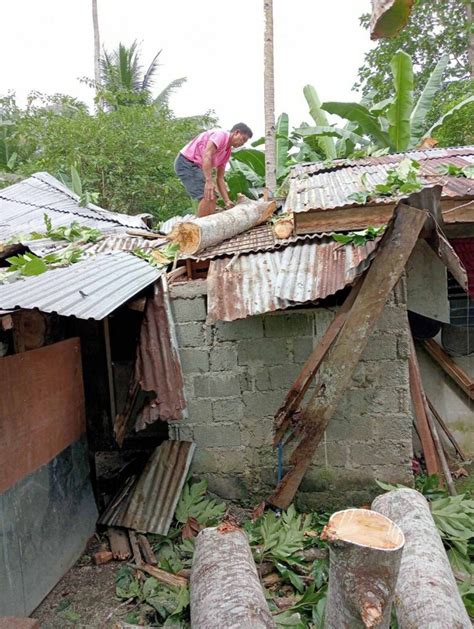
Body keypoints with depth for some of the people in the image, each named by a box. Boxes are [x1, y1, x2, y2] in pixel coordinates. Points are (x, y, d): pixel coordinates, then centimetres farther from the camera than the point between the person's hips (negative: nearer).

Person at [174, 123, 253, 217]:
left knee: (212, 198, 10)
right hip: (186, 163, -10)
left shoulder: (227, 151, 15)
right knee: (207, 197, -20)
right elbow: (206, 155, -28)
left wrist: (227, 201, 6)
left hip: (196, 166, 10)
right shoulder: (220, 135, -12)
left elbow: (219, 178, 14)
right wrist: (209, 181, -37)